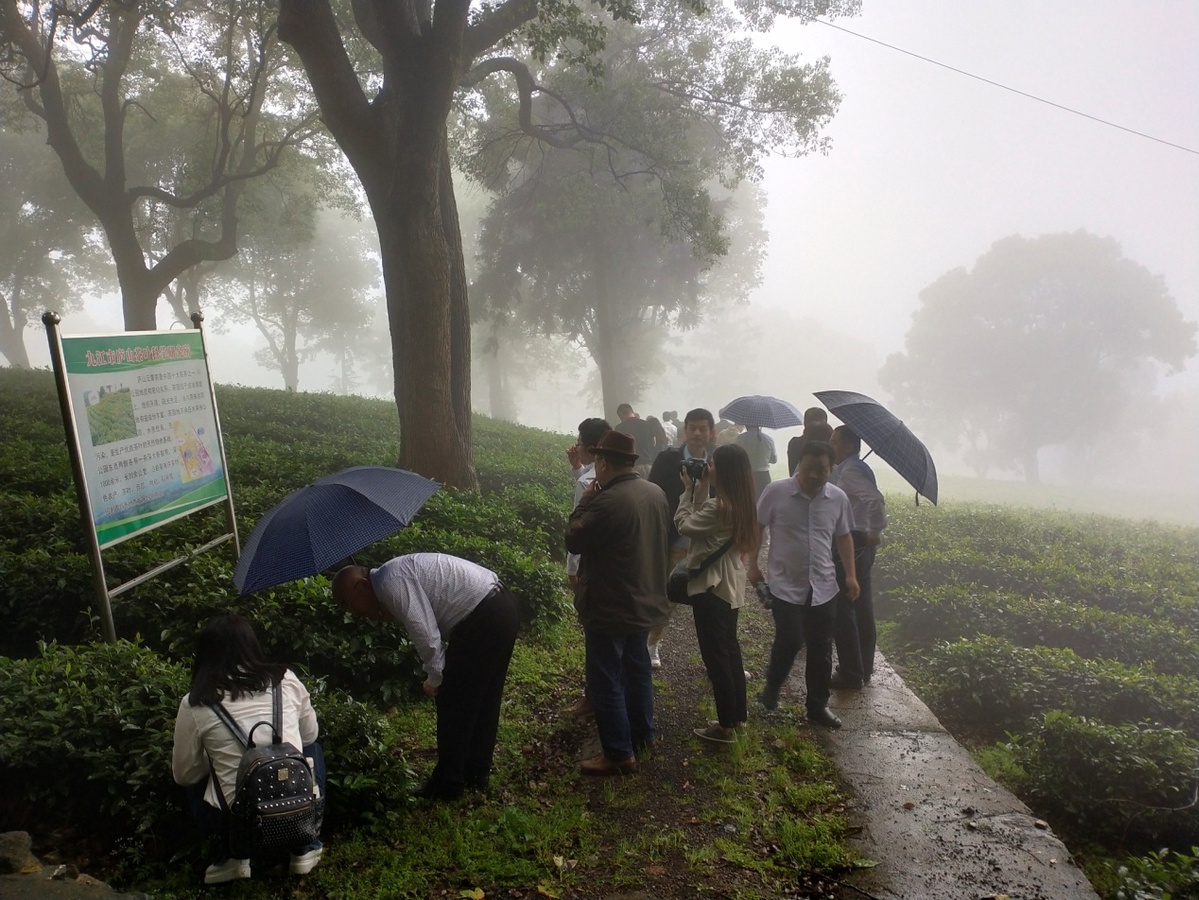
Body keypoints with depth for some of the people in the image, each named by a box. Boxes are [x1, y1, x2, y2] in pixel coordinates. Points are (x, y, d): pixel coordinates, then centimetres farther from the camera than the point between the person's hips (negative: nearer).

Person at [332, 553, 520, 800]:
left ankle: (448, 784, 15)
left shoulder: (390, 582, -12)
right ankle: (476, 775, 31)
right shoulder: (397, 575, 18)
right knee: (482, 699, 19)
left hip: (483, 617, -10)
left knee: (453, 702, 3)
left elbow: (424, 633, -14)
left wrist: (434, 678, -2)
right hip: (501, 607, 10)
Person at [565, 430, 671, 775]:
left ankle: (619, 754, 9)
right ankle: (643, 732, 37)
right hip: (645, 600, 9)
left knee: (605, 680, 3)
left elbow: (574, 541, -18)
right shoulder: (656, 493, 1)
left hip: (610, 606, -9)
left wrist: (585, 502, -7)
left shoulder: (607, 501, -26)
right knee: (637, 667, 23)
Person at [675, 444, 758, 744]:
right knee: (729, 649, 19)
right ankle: (738, 715, 30)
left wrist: (689, 490, -5)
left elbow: (684, 525, -13)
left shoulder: (719, 507, -25)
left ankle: (726, 726, 10)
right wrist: (701, 491, 3)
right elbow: (702, 522, 6)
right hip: (730, 585, 9)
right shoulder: (740, 504, 3)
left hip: (711, 587, -9)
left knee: (715, 655, 1)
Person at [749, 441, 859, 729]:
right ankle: (772, 686, 22)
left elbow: (843, 537, 12)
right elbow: (756, 528, 0)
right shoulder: (776, 492, -11)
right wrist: (753, 565, -1)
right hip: (786, 585, -3)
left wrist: (851, 574, 8)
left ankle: (818, 706, 26)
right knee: (789, 640, -8)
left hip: (823, 587, 3)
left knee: (821, 650, 9)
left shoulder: (838, 498, -2)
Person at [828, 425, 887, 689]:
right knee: (861, 607, 17)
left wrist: (875, 532, -22)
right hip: (860, 545, 10)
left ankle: (850, 674, 7)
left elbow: (876, 500, -32)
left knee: (841, 609, -1)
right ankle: (864, 667, 29)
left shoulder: (850, 471, -18)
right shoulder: (855, 468, 12)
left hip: (850, 545, -10)